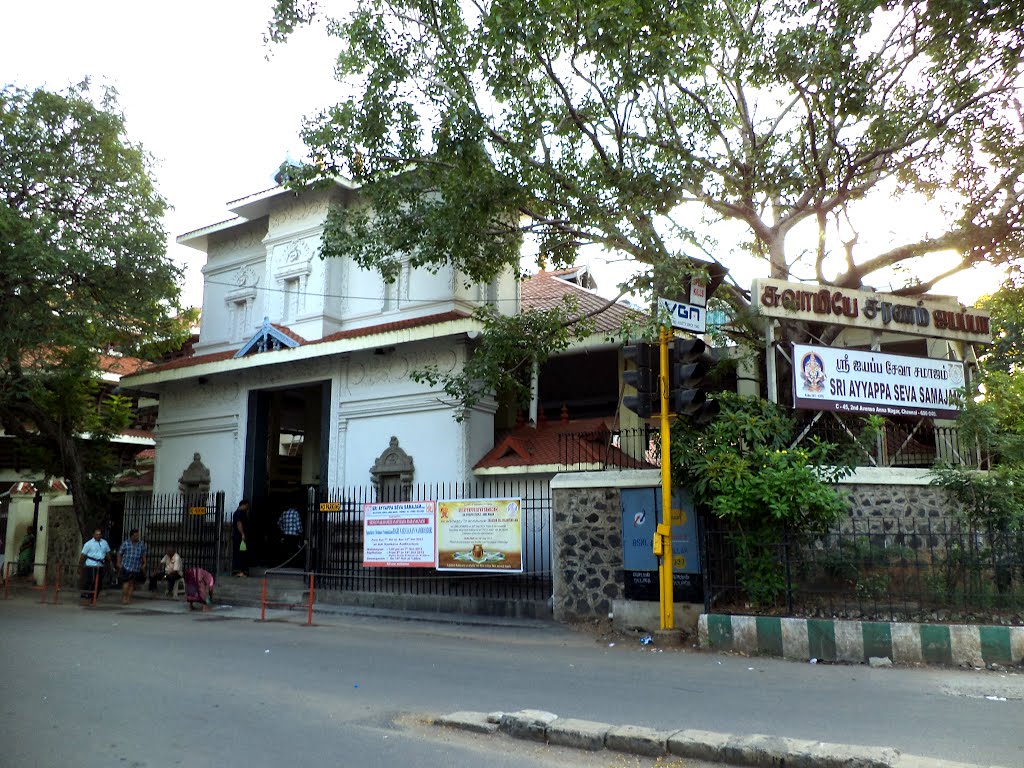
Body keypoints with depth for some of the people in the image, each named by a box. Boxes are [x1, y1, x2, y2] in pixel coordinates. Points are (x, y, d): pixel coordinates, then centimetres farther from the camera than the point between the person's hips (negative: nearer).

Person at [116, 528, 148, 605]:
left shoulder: (141, 544, 7)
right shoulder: (125, 543, -2)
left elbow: (143, 555, 15)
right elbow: (119, 553, 1)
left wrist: (144, 564, 8)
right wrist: (119, 563, -5)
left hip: (136, 568, 3)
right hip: (126, 567, -3)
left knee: (132, 584, 7)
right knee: (126, 583, -8)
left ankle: (128, 599, 14)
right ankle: (124, 598, 4)